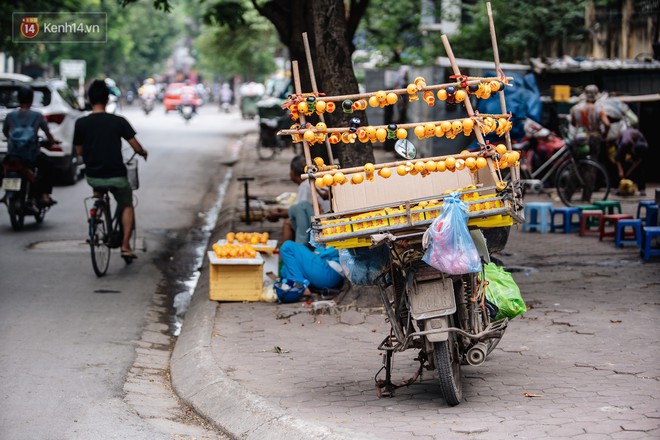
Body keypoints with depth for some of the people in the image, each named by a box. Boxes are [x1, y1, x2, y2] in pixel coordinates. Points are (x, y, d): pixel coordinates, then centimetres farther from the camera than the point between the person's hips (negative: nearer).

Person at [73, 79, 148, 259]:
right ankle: (125, 245, 6)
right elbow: (137, 148, -7)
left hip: (92, 177, 2)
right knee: (127, 206, 19)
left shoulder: (81, 123, -6)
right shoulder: (118, 121, -9)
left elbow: (79, 151, 6)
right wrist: (144, 152, 16)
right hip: (116, 176, -2)